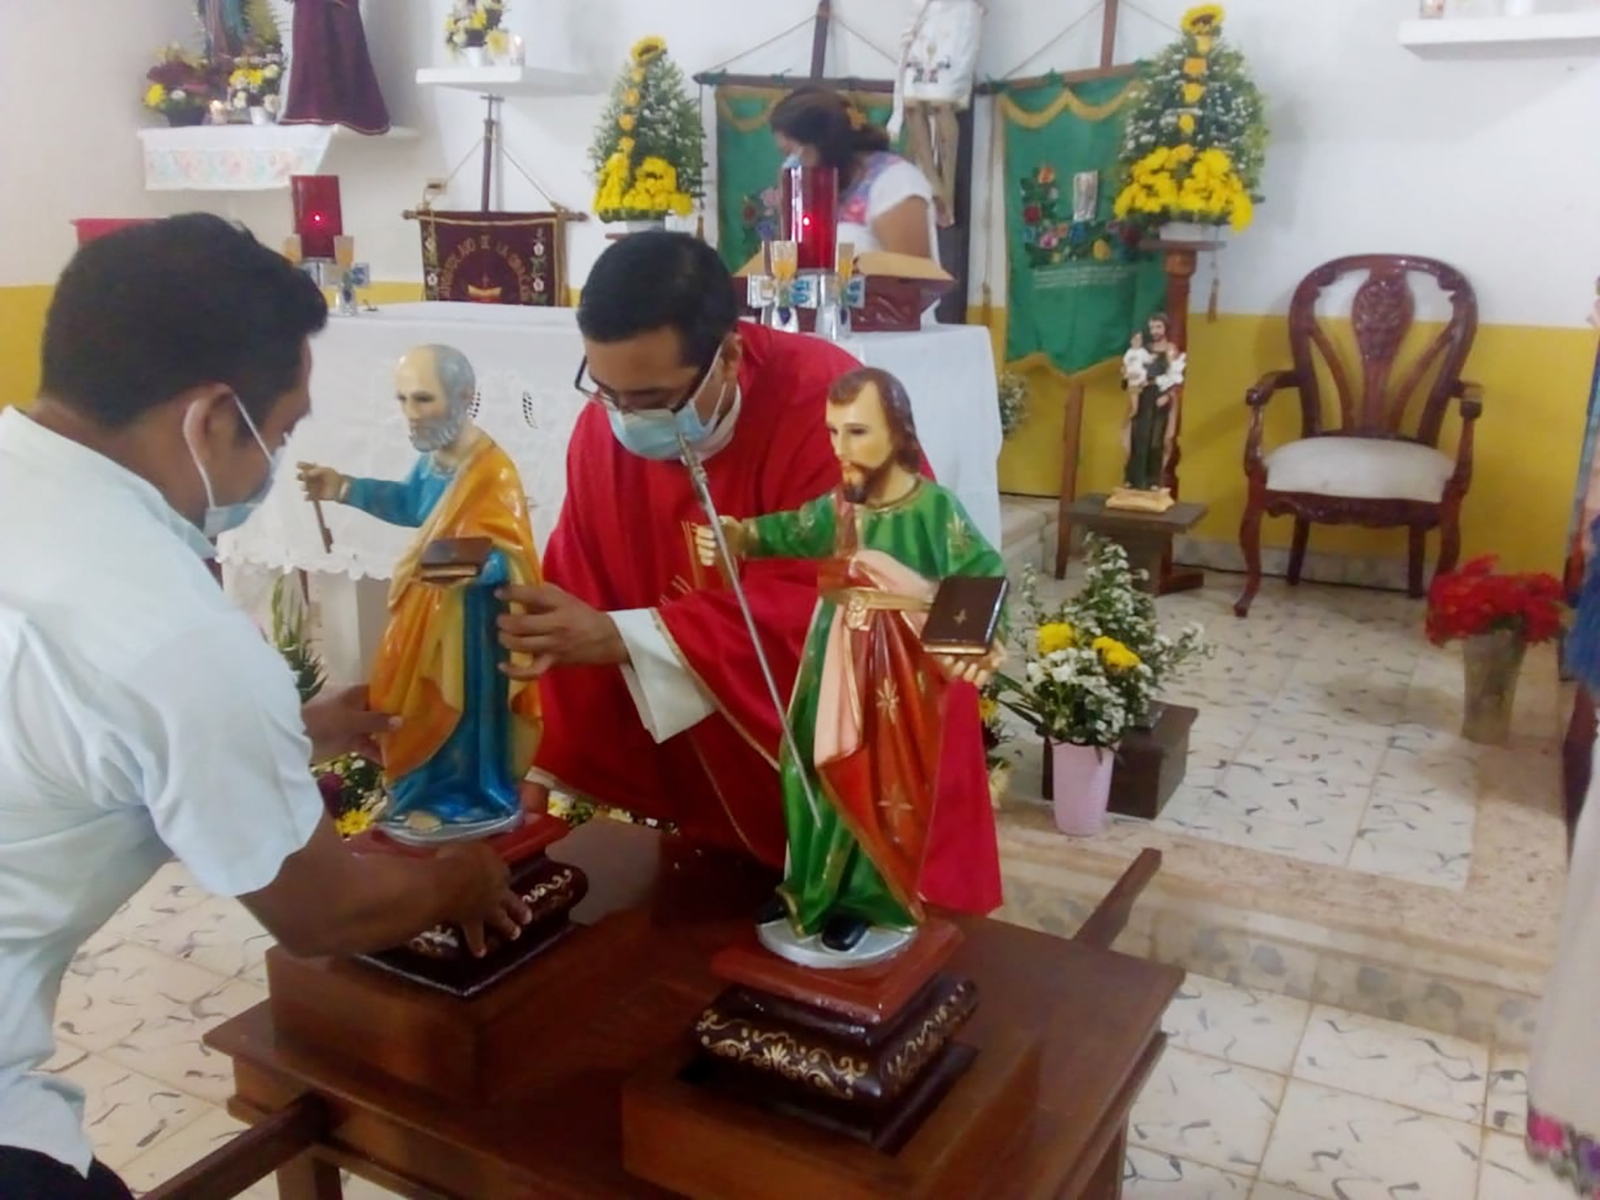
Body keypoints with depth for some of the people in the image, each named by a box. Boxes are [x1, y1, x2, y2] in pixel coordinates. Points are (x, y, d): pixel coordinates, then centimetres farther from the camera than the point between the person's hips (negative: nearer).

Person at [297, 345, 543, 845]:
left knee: (459, 706, 3)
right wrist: (343, 489, 14)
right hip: (429, 607, 9)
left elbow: (510, 557, -29)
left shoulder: (492, 470, -25)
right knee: (428, 705, 20)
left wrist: (470, 567, -49)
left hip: (469, 616, -9)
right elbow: (412, 505, 21)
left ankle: (466, 803, 21)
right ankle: (434, 793, 37)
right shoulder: (434, 456, 1)